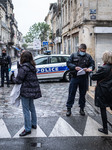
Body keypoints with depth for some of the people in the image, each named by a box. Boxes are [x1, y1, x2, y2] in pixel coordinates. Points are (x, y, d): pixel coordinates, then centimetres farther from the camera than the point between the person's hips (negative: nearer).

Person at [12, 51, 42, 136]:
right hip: (33, 90, 9)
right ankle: (34, 124, 34)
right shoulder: (32, 66, 8)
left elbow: (18, 80, -16)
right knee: (31, 107, 21)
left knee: (26, 110, -1)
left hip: (26, 91, -9)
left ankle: (27, 129, 6)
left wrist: (13, 78, 4)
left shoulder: (24, 67, -18)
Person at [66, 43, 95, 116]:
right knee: (71, 93, 2)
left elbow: (92, 65, 2)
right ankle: (69, 108, 12)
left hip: (84, 78, 2)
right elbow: (68, 63, -1)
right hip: (74, 77, -1)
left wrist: (88, 68, -20)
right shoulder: (73, 55, 4)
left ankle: (82, 108, 23)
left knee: (83, 94, 10)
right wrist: (74, 67, -18)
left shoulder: (88, 56, 7)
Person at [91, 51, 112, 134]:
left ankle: (105, 129, 11)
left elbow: (93, 77, -14)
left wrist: (93, 73, 6)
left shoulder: (103, 68, -20)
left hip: (103, 92, -6)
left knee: (103, 109, 4)